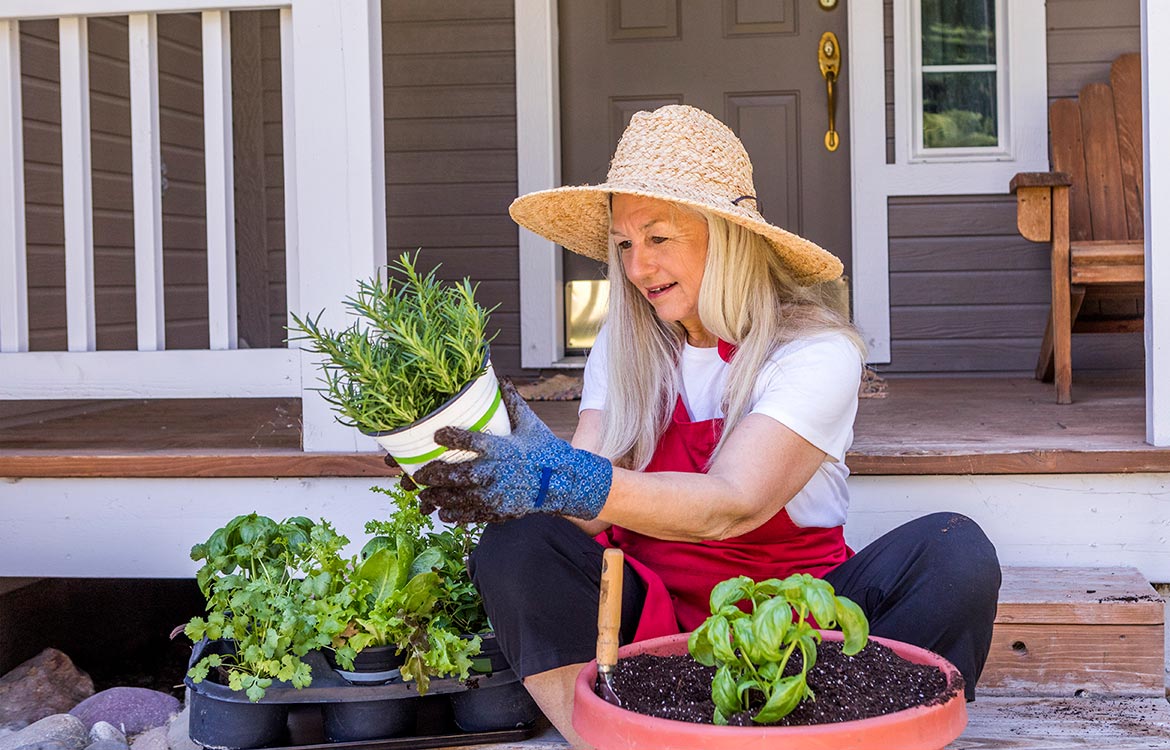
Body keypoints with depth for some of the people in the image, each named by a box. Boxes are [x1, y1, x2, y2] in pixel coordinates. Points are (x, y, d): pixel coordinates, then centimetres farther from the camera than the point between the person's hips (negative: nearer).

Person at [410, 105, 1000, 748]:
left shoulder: (818, 353, -10)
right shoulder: (625, 348, 4)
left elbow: (733, 505, -26)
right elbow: (590, 513, -8)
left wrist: (572, 480, -41)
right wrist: (536, 460, -32)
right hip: (653, 616, 3)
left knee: (955, 553, -27)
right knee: (515, 547, -23)